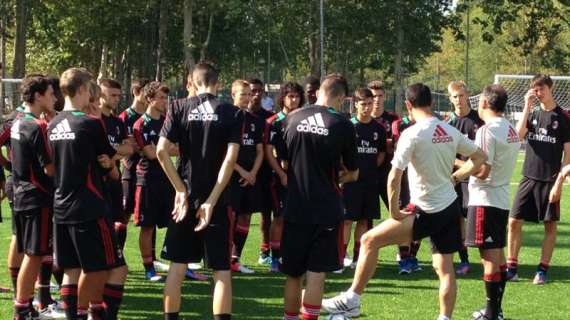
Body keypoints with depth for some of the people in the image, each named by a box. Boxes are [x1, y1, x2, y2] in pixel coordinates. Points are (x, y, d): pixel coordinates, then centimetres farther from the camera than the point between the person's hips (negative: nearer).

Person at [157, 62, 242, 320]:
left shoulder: (179, 108, 0)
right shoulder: (232, 113, -2)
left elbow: (161, 151, -9)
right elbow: (230, 158, -12)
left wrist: (181, 191, -5)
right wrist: (212, 201, -14)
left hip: (186, 195, 2)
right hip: (216, 198, -1)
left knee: (178, 264, 11)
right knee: (221, 269, 1)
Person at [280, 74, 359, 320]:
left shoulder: (291, 119, 1)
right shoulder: (343, 125, -7)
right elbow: (353, 174, 3)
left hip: (295, 207, 3)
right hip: (327, 208, -3)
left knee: (293, 273, 13)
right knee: (316, 273, -1)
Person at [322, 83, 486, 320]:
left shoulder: (412, 134, -14)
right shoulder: (451, 132, 5)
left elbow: (394, 178, -17)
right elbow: (480, 157, 16)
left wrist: (394, 212, -7)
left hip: (428, 212, -7)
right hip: (451, 207, 7)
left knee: (370, 240, -1)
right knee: (445, 269, 12)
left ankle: (351, 301, 0)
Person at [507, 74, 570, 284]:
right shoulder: (532, 114, 9)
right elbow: (518, 135, -8)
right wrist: (527, 107, -11)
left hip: (550, 180, -3)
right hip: (529, 178, 3)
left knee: (550, 225, 2)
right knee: (514, 222, -1)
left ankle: (542, 271, 10)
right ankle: (511, 268, 7)